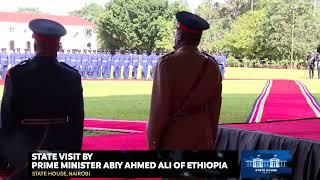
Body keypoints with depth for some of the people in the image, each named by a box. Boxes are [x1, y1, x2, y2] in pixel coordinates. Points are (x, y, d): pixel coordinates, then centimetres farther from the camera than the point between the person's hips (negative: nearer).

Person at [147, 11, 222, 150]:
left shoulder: (167, 64, -14)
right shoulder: (212, 66, 1)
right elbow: (215, 110, 6)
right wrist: (211, 141, 16)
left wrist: (152, 145, -4)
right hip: (202, 141, 5)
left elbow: (159, 110, -14)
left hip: (172, 142, -5)